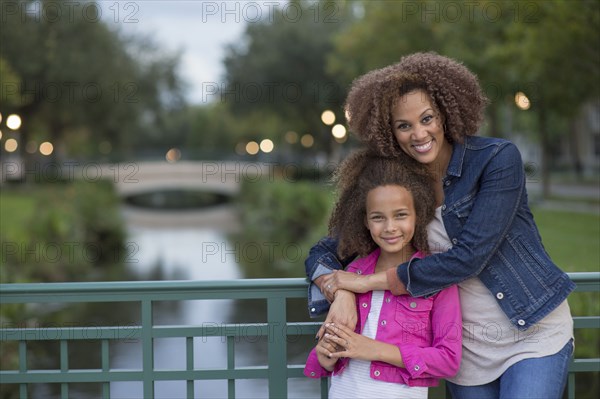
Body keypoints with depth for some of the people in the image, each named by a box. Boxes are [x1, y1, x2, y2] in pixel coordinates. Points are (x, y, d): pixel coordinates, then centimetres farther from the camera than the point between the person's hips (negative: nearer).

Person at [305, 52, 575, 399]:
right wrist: (341, 293, -20)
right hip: (470, 350, 4)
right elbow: (324, 252, 4)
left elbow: (468, 257, -22)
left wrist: (368, 282, -19)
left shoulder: (497, 159, -14)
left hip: (533, 332, -4)